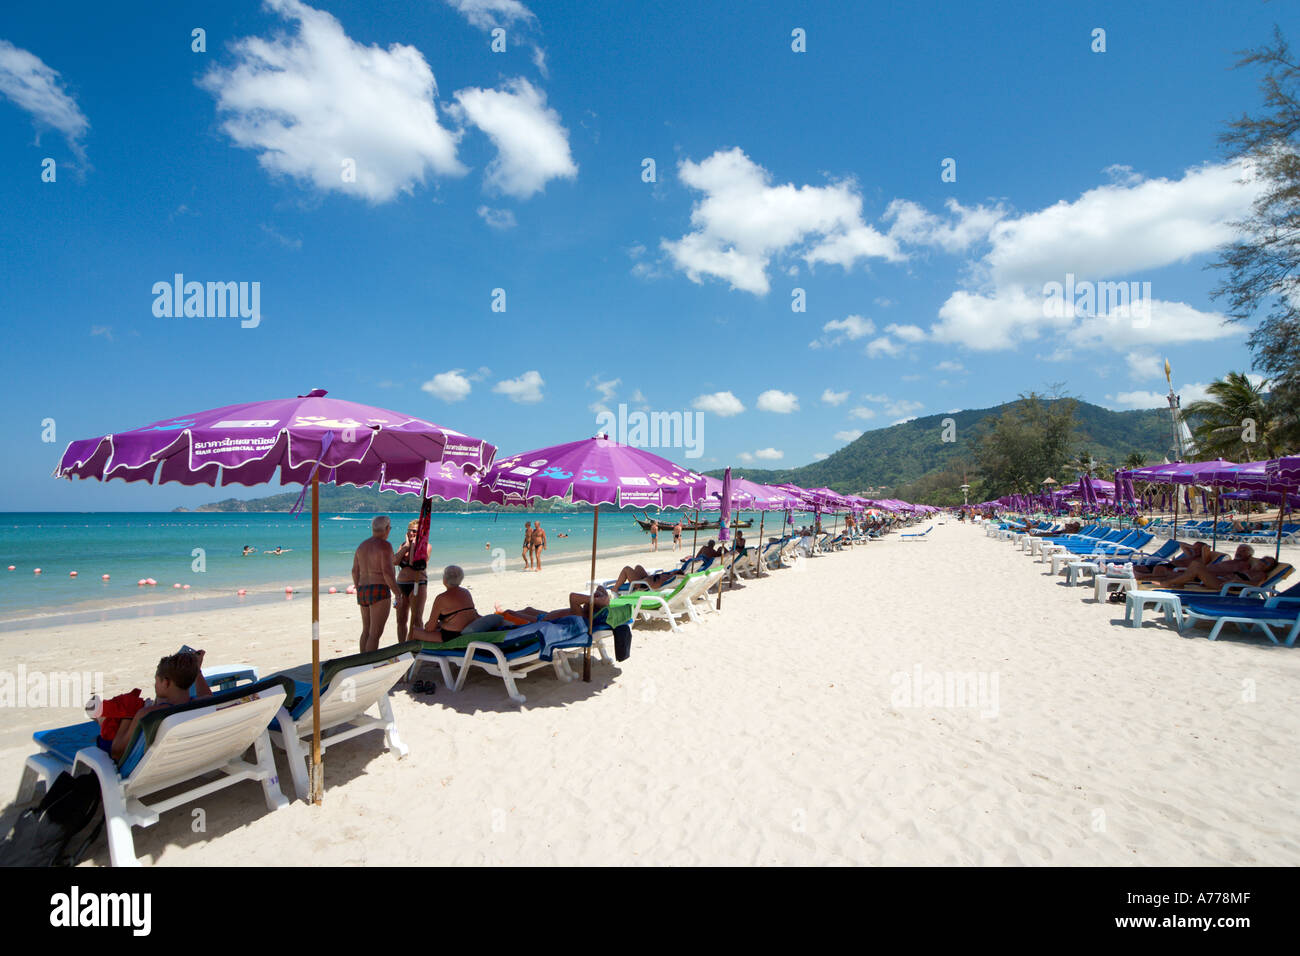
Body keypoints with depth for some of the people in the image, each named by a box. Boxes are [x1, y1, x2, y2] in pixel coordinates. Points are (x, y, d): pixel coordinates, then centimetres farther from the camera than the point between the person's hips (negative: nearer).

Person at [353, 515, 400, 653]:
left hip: (363, 591, 8)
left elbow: (355, 571, 15)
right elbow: (387, 572, -19)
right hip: (379, 592, -8)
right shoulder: (385, 545, -12)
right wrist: (398, 594, -14)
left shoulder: (362, 545, 12)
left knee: (366, 630, 21)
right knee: (375, 633, -6)